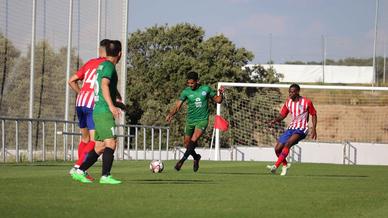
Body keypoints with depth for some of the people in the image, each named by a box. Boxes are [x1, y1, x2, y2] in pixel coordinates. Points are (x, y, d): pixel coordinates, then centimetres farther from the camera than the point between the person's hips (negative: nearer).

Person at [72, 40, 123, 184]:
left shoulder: (102, 65, 19)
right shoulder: (109, 66, -10)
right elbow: (104, 85, -25)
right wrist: (111, 106, -35)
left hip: (98, 112, 10)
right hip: (104, 112, -10)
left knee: (99, 148, 10)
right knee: (111, 143, -14)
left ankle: (80, 172, 8)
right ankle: (105, 176, -20)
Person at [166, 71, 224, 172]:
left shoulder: (206, 89, -3)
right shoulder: (186, 92, -4)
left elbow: (217, 100, 7)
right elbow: (178, 105, -11)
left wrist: (220, 94, -15)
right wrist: (170, 114, -29)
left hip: (202, 120, -3)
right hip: (190, 121, 3)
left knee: (193, 141, -21)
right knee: (187, 143, 10)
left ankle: (182, 160, -14)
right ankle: (196, 157, 37)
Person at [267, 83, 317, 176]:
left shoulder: (307, 102, -7)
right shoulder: (288, 102, 6)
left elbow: (313, 115, 3)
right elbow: (282, 115, 10)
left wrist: (314, 129, -7)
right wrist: (275, 120, -11)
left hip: (301, 130, -6)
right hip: (291, 128, 6)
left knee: (288, 143, -30)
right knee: (277, 149, -3)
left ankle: (275, 166, -36)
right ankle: (285, 166, 23)